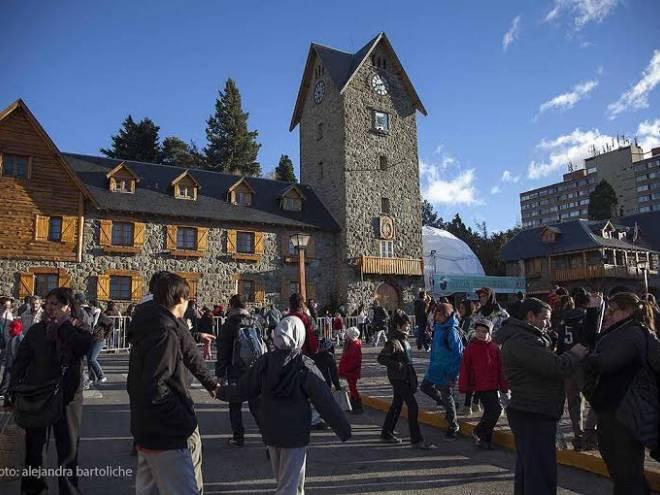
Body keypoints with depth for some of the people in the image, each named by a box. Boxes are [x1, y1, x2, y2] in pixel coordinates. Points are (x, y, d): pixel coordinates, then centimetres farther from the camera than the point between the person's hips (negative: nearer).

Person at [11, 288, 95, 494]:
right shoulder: (36, 330, 2)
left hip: (67, 396, -2)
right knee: (33, 444, 15)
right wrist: (13, 392, -4)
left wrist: (64, 323, -18)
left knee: (68, 446, 7)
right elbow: (20, 361, 4)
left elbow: (84, 345, -26)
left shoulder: (77, 329, -3)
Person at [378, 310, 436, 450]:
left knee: (396, 405, 18)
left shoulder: (403, 339, 10)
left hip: (406, 377, 10)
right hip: (398, 378, -10)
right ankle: (416, 440, -2)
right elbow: (381, 358, -24)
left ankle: (386, 433, 30)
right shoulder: (393, 341, -18)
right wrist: (398, 365, -26)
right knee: (413, 407, -9)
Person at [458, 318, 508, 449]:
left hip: (493, 385, 5)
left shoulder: (494, 347, 5)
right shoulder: (471, 348, -4)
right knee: (495, 409, -12)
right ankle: (479, 432, 6)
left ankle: (484, 439, 27)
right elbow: (465, 368, -3)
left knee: (490, 411, 12)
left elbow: (500, 368, 9)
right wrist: (464, 386, -4)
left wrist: (503, 385, 7)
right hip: (481, 385, -5)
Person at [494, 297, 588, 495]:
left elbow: (546, 365, 17)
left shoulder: (525, 338, 16)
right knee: (541, 474, -6)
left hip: (531, 414, 11)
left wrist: (571, 355, 1)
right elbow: (555, 367, -25)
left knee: (527, 469, 21)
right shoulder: (521, 341, -20)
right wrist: (575, 354, -8)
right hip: (533, 416, -11)